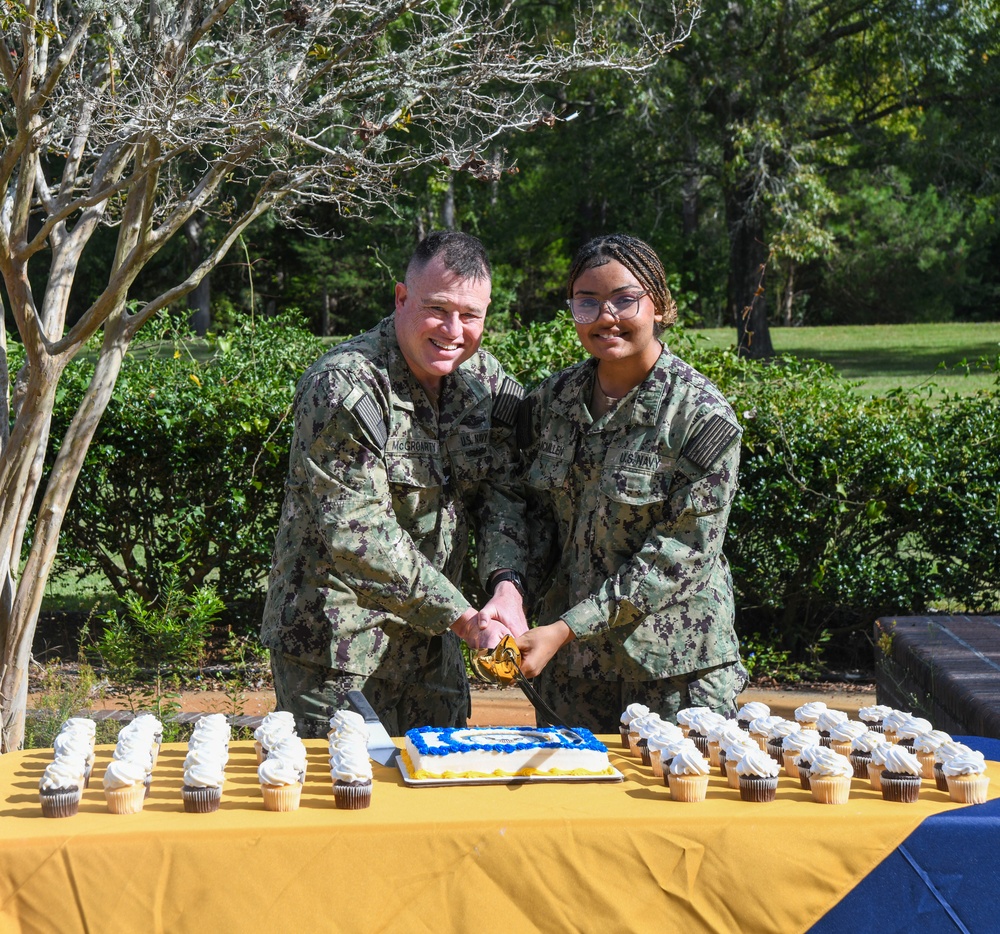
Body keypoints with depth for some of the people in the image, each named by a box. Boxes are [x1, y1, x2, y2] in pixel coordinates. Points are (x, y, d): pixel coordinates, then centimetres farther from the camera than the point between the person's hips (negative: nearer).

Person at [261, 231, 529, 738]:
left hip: (431, 639, 7)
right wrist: (461, 617, -23)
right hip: (335, 646, -7)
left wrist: (506, 582, -19)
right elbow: (358, 535, -24)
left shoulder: (484, 378, 2)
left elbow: (503, 490, 1)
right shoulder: (345, 385, -20)